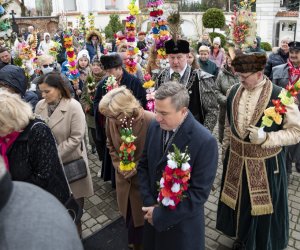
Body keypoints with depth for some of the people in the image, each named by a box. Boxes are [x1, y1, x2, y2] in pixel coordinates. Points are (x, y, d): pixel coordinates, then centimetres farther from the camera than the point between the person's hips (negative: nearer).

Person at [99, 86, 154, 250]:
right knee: (129, 214, 20)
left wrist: (137, 167, -16)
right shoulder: (112, 120, -13)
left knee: (141, 216, 14)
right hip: (124, 177, 4)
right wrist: (118, 165, -6)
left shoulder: (151, 121, -27)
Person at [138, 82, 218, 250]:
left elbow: (200, 192, -22)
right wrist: (149, 203, -8)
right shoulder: (155, 127, -8)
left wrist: (160, 215, -17)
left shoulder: (205, 141, -25)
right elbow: (143, 165, 1)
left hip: (183, 222, -5)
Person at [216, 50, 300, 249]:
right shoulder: (234, 91, -3)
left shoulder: (279, 96, -19)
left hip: (265, 164, -4)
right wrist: (226, 148, 15)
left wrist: (265, 138, -27)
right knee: (239, 201, 21)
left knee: (262, 207, 13)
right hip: (236, 159, 5)